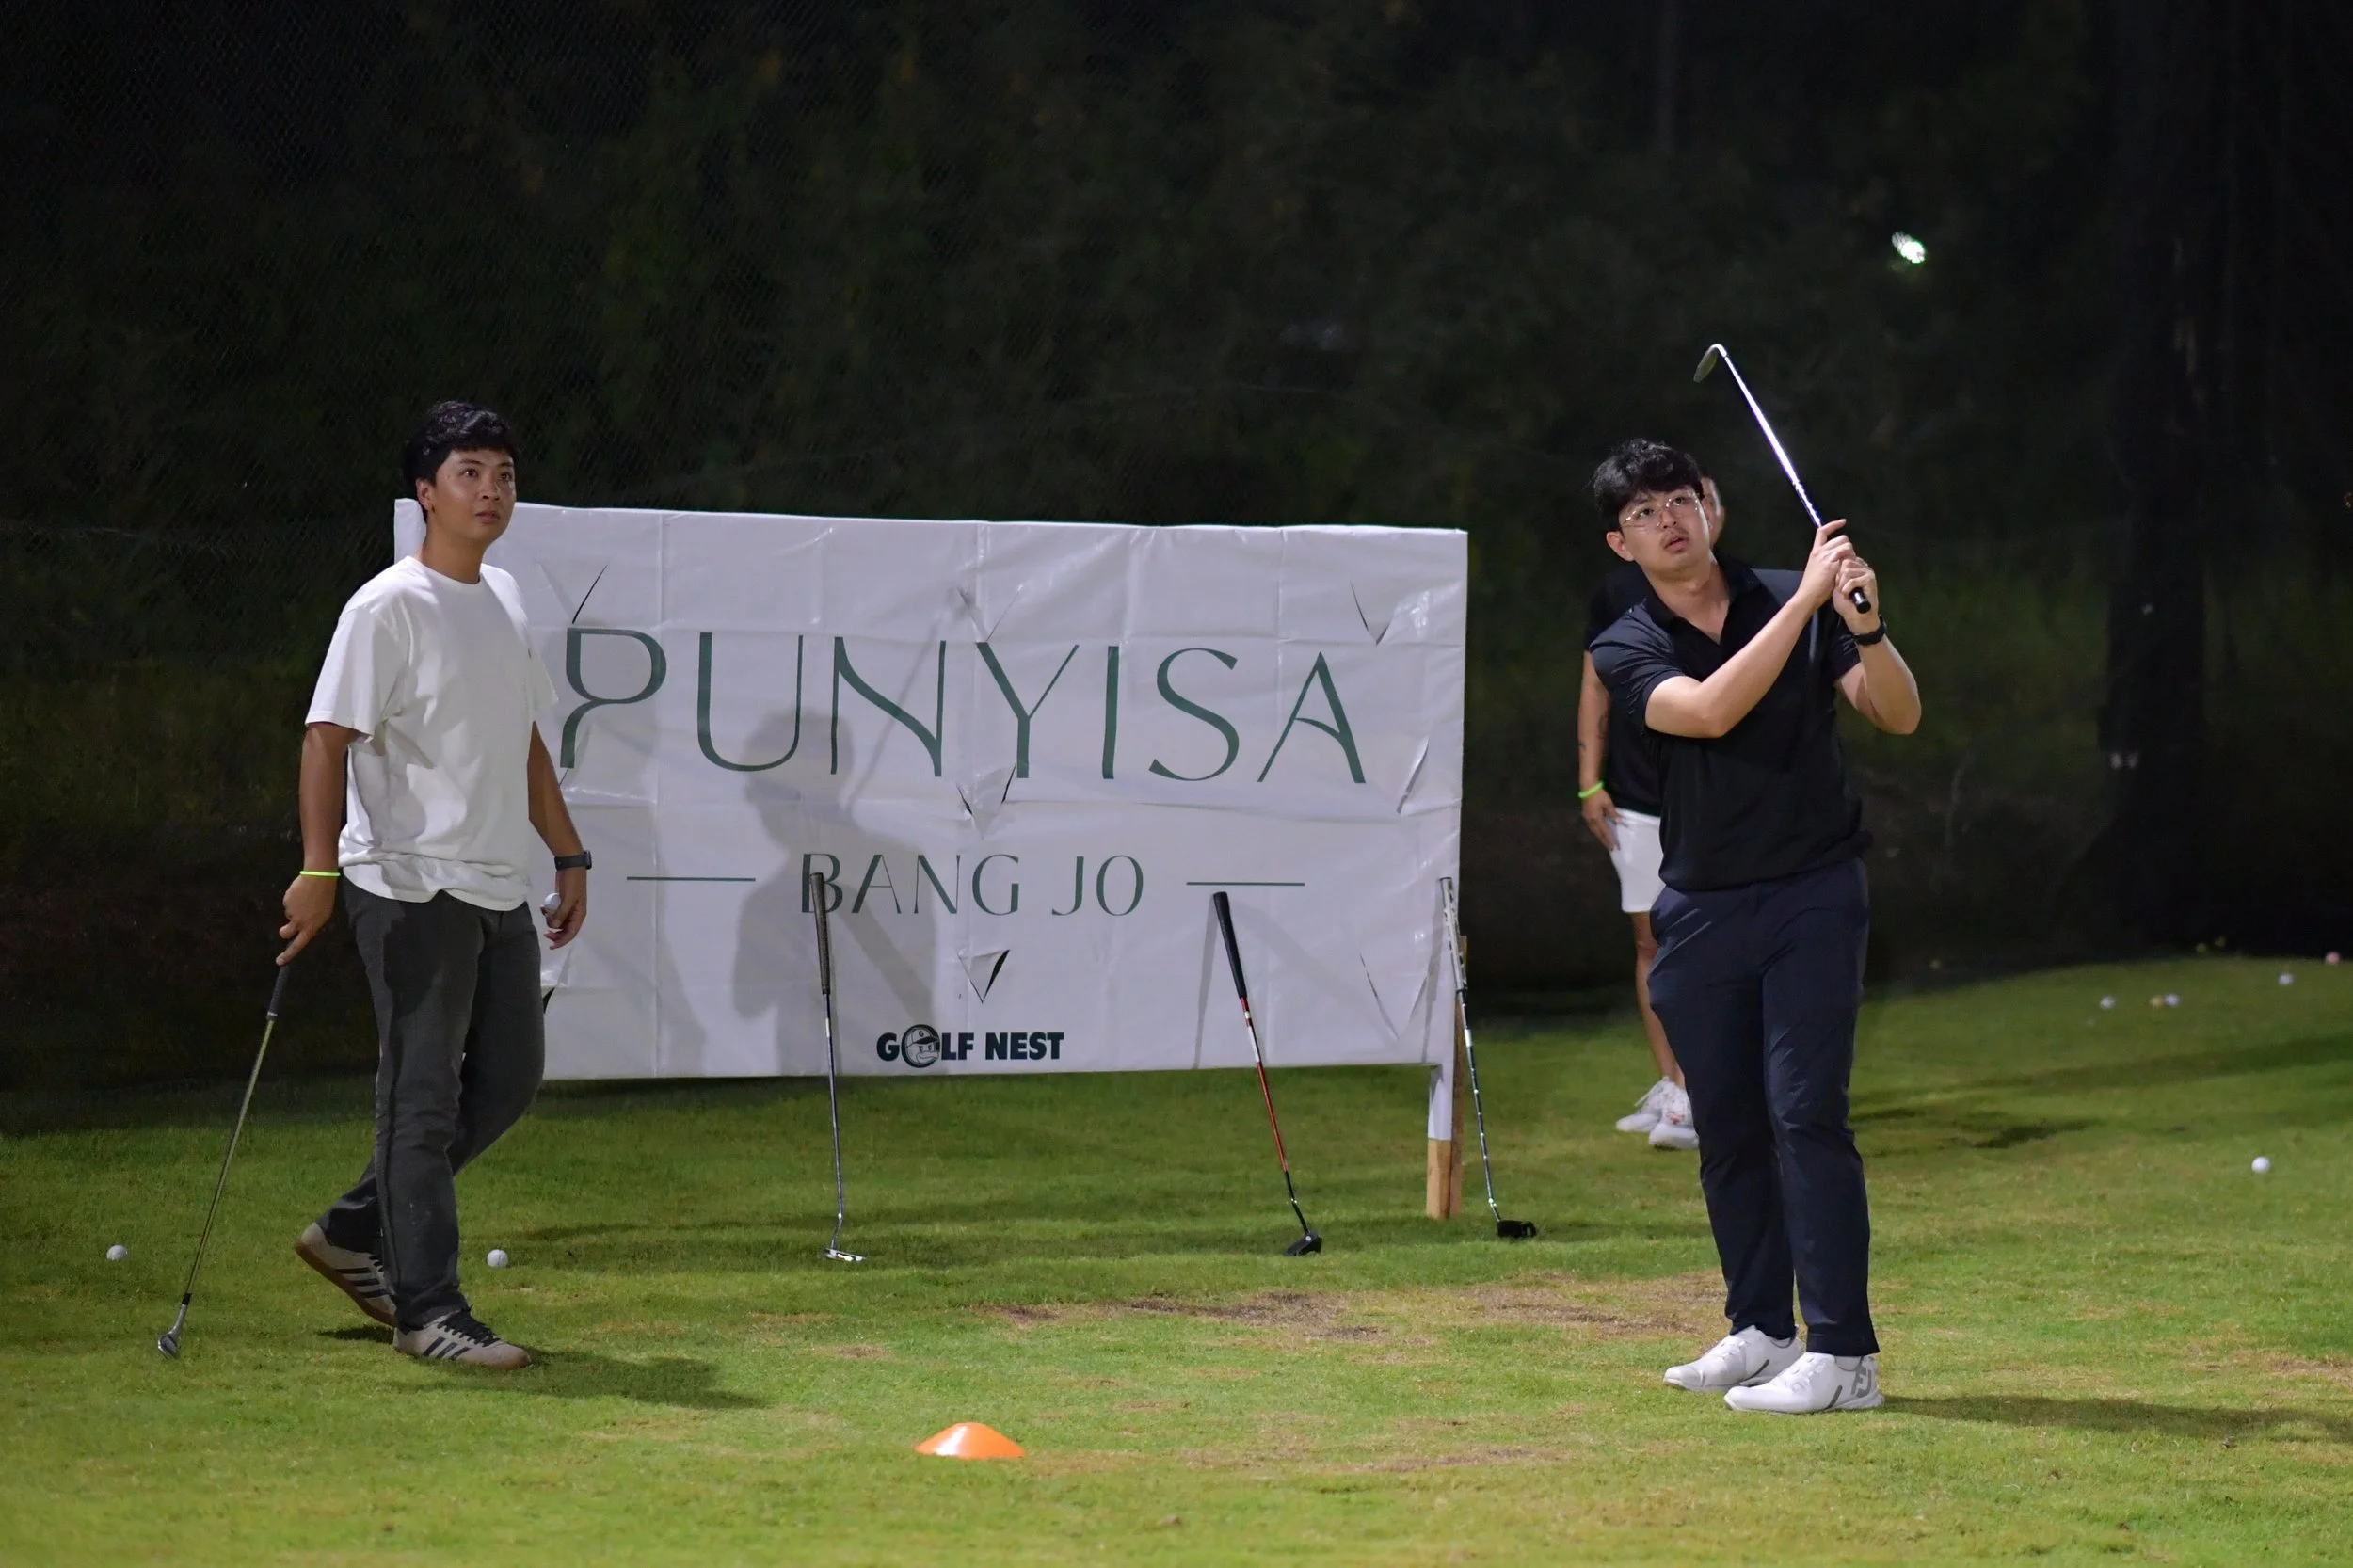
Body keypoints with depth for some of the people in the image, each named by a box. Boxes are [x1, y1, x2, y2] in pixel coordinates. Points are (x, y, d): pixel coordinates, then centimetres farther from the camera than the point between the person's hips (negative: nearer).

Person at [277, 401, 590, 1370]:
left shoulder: (506, 601, 15)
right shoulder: (389, 607, -10)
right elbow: (329, 737, -15)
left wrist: (569, 856, 22)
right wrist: (319, 868, -24)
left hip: (499, 889, 8)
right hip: (411, 886, -8)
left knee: (510, 1078, 10)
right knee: (423, 1095, -6)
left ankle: (356, 1233, 23)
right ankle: (426, 1308, -3)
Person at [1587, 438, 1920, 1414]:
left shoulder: (1794, 603, -1)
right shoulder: (1626, 650, -1)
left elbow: (1899, 717, -9)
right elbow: (1708, 711, -22)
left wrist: (1865, 629, -28)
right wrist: (1805, 603, -27)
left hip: (1813, 893, -3)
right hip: (1700, 908, 3)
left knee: (1805, 1110, -12)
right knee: (1725, 1127, 8)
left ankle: (1842, 1354, -14)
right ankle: (1762, 1331, 21)